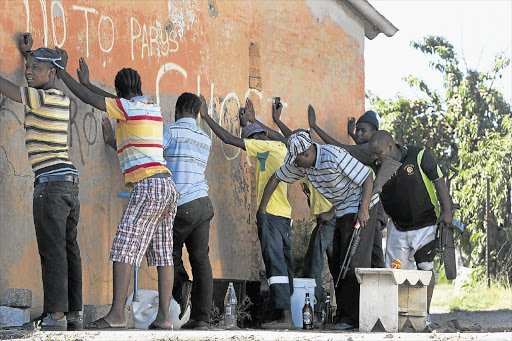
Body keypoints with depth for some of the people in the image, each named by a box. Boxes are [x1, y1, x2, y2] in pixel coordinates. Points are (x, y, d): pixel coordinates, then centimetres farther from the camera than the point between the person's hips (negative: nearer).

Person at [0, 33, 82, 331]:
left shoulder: (42, 98, -10)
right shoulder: (63, 99, 15)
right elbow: (43, 81, 36)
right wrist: (28, 52, 34)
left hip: (51, 180, -9)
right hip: (70, 180, 9)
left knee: (52, 250, -10)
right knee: (69, 248, 7)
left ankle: (56, 315, -13)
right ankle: (74, 314, 7)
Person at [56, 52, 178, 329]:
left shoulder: (128, 107, -3)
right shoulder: (153, 109, 20)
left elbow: (90, 99, 0)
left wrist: (62, 72, 12)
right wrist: (87, 83, 44)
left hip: (148, 185, -9)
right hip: (166, 185, 9)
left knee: (124, 247, -10)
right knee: (162, 253, 5)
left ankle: (117, 314, -17)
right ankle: (163, 316, 1)